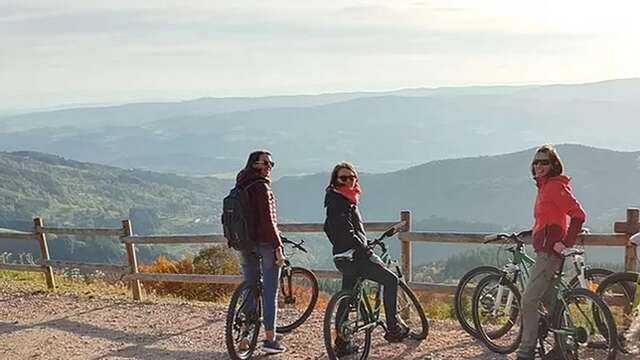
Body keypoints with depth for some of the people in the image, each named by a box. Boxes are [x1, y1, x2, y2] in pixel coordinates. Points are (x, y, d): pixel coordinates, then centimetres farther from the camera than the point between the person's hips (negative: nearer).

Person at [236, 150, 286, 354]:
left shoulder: (239, 187, 12)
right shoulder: (261, 187, -13)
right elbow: (268, 220, -18)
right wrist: (278, 247, -16)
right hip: (264, 243, -8)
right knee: (270, 293, 0)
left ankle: (245, 338, 17)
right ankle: (270, 339, 3)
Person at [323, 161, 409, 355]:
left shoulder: (346, 201, 16)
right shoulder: (338, 202, -15)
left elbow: (329, 228, 27)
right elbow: (348, 234, -22)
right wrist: (369, 254, -22)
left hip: (348, 257, 10)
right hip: (352, 257, -10)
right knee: (390, 279, -5)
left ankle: (341, 343, 17)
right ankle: (392, 329, -2)